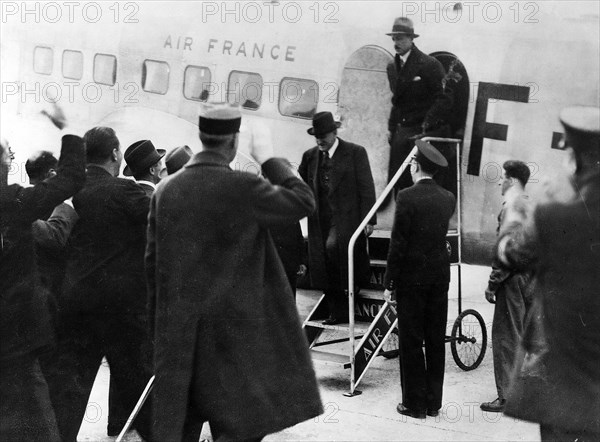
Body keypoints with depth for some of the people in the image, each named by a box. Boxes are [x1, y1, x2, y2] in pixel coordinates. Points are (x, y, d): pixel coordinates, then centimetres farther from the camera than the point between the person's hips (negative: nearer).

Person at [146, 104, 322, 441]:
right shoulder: (243, 188, -15)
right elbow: (303, 201, -6)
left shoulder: (167, 190, 2)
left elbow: (153, 261, 8)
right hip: (232, 331, -5)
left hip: (177, 331, 6)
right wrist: (268, 158, 2)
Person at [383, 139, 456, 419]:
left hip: (411, 278, -5)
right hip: (440, 276, 5)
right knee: (436, 340, 11)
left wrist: (389, 283, -7)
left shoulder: (407, 197, -13)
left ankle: (415, 404, 7)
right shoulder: (448, 198, 4)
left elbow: (398, 244, -13)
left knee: (411, 342, 3)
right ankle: (433, 402, 18)